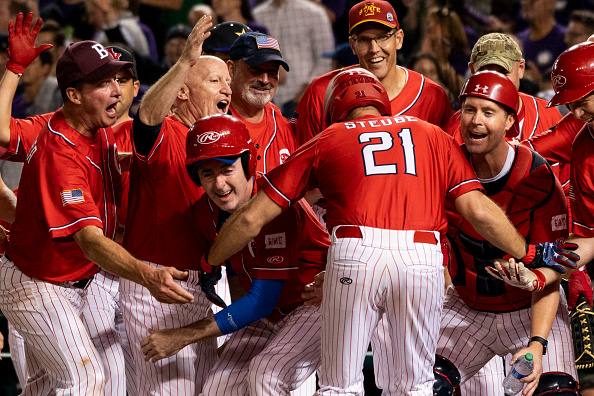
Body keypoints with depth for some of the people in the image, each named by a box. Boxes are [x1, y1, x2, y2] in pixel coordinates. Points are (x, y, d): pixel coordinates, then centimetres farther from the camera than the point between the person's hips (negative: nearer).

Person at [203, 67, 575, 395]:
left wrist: (209, 265, 33)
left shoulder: (326, 141, 21)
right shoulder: (433, 135, 24)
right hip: (423, 259, 1)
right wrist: (530, 253, 26)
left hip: (355, 256, -1)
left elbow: (251, 220, 19)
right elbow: (478, 210, 13)